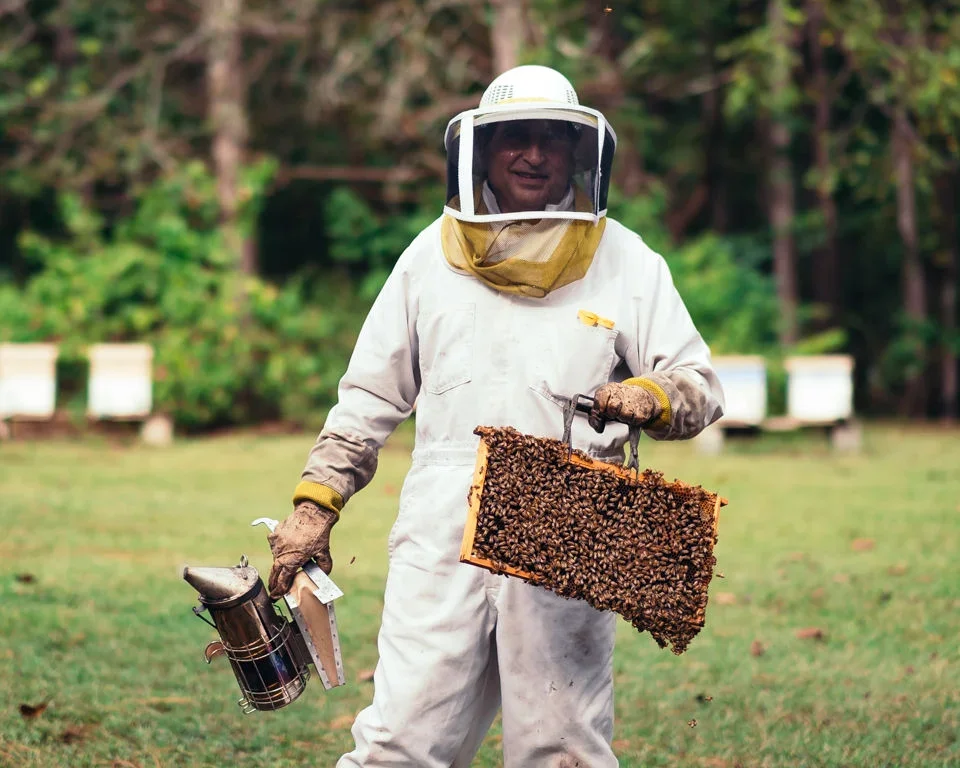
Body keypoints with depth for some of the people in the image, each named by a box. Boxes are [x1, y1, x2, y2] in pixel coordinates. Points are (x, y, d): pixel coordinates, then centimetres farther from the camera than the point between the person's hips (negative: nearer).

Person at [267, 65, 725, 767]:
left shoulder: (624, 262, 7)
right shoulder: (434, 256, 12)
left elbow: (701, 387, 6)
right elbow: (372, 393, 17)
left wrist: (652, 398, -17)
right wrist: (315, 504, 10)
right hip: (442, 543, 1)